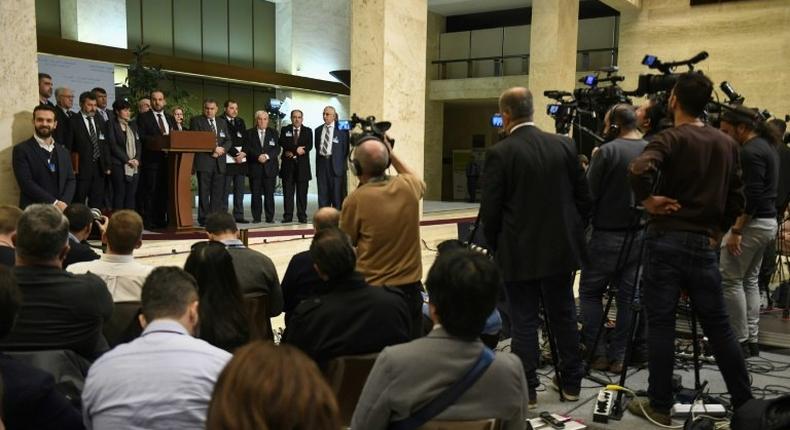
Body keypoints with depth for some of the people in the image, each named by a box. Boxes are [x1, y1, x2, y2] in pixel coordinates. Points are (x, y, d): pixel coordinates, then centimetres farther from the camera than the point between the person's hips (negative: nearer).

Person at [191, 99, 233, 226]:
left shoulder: (222, 122, 18)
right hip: (204, 161, -4)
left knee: (218, 192, 4)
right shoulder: (196, 121, 2)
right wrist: (212, 149, -13)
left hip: (219, 162, 5)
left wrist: (222, 149, -7)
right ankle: (204, 219, 2)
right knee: (204, 192, -2)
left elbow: (228, 140, 14)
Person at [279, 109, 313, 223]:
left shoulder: (308, 131, 9)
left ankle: (302, 216, 5)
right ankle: (288, 216, 5)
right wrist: (296, 149, -17)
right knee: (288, 192, 1)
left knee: (302, 192, 1)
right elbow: (283, 144, -8)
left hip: (302, 165, 0)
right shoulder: (285, 130, 9)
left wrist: (293, 152, -12)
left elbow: (309, 146, -5)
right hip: (288, 164, 0)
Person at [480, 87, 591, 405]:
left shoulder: (499, 154, -13)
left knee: (524, 321, 5)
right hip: (560, 248, 4)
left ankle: (525, 388, 13)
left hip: (519, 253, -4)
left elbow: (490, 211, -11)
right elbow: (584, 198, 4)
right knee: (564, 316, 16)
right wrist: (573, 234, 17)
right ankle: (570, 382, 27)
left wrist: (495, 248, 5)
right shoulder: (564, 146, 0)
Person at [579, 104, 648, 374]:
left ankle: (597, 354, 6)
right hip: (640, 234, 6)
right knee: (628, 295, 10)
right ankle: (619, 356, 14)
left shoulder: (607, 151, -13)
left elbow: (589, 192, -12)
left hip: (608, 234, -5)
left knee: (590, 292, 7)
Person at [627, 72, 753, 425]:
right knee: (718, 326, 14)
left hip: (666, 241, -5)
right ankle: (744, 403, 20)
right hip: (704, 244, 5)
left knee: (661, 325, 3)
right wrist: (715, 231, 16)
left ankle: (659, 406, 9)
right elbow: (737, 200, 10)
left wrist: (647, 200, -13)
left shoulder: (671, 139, -9)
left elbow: (639, 170, -29)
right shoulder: (727, 144, 10)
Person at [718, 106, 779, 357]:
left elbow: (752, 196, -23)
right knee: (750, 281, 15)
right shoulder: (767, 146, 14)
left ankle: (740, 341, 0)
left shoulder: (750, 151, -17)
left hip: (752, 223, -10)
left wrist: (736, 230, -22)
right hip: (768, 222, 10)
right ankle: (752, 339, 19)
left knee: (730, 280, -4)